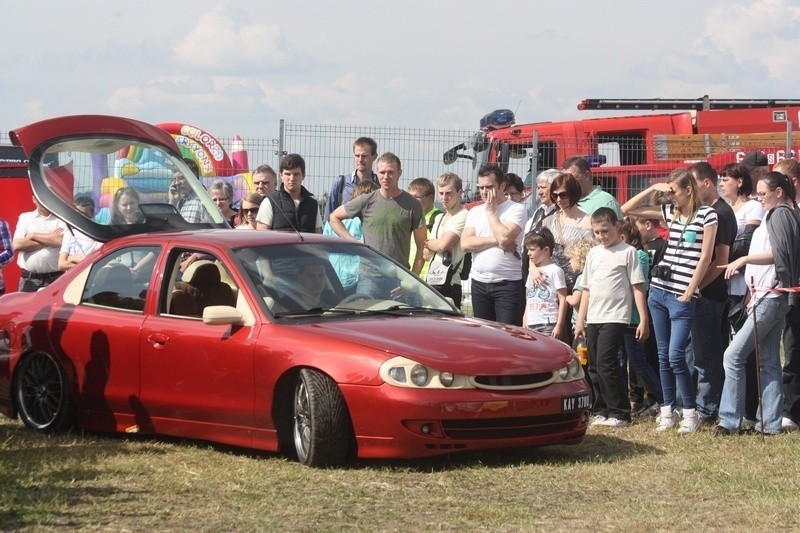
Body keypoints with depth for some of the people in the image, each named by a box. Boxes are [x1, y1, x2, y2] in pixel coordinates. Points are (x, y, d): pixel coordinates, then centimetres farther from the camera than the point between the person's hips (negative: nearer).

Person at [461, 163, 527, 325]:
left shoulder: (516, 209, -2)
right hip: (479, 283, 6)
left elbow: (505, 237, -20)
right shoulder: (475, 212, 13)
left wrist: (490, 211, -6)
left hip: (508, 283, -6)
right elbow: (465, 243, -1)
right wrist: (496, 240, -11)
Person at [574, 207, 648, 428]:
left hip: (615, 318, -7)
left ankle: (620, 413, -7)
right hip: (593, 319, 7)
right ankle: (602, 410, 18)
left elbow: (638, 288, -5)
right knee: (594, 367, 8)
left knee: (606, 363, -13)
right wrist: (580, 320, 15)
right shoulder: (593, 253, 15)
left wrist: (643, 320, -10)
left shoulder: (627, 252, -3)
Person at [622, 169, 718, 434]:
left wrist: (688, 293, -11)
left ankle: (690, 413, 0)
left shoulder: (707, 214, -5)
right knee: (663, 356, 8)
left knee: (676, 356, -9)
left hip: (682, 296, -6)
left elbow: (705, 257, -8)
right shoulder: (670, 211, 11)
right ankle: (667, 411, 14)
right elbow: (626, 209, 14)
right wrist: (652, 189, 4)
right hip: (658, 291, 6)